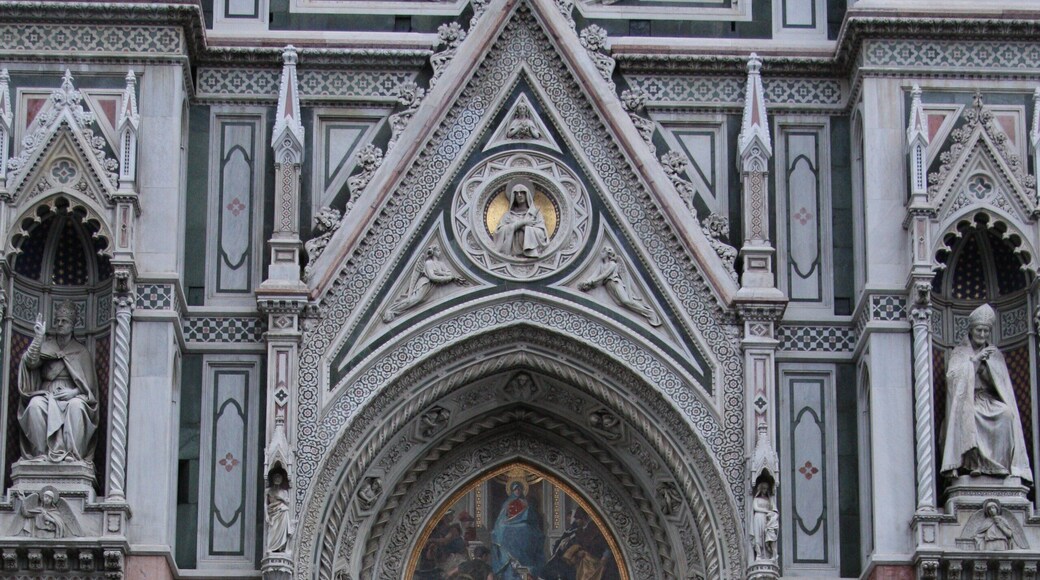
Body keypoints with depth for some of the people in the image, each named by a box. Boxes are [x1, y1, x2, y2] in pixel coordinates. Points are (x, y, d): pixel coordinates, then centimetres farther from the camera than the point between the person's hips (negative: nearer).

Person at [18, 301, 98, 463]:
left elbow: (89, 385, 9)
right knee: (35, 405, -35)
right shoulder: (45, 346, 15)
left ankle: (73, 454, -38)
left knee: (76, 406, -37)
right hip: (46, 393, 1)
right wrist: (39, 337, -14)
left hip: (72, 395, -1)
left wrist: (75, 392, -12)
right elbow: (31, 363, -6)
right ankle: (41, 453, -34)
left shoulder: (82, 352, 13)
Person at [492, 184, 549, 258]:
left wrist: (524, 227, -3)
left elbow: (541, 233, 3)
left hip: (530, 252, -1)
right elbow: (499, 231, 1)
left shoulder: (535, 212, 13)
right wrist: (521, 223, -4)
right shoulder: (509, 215, 16)